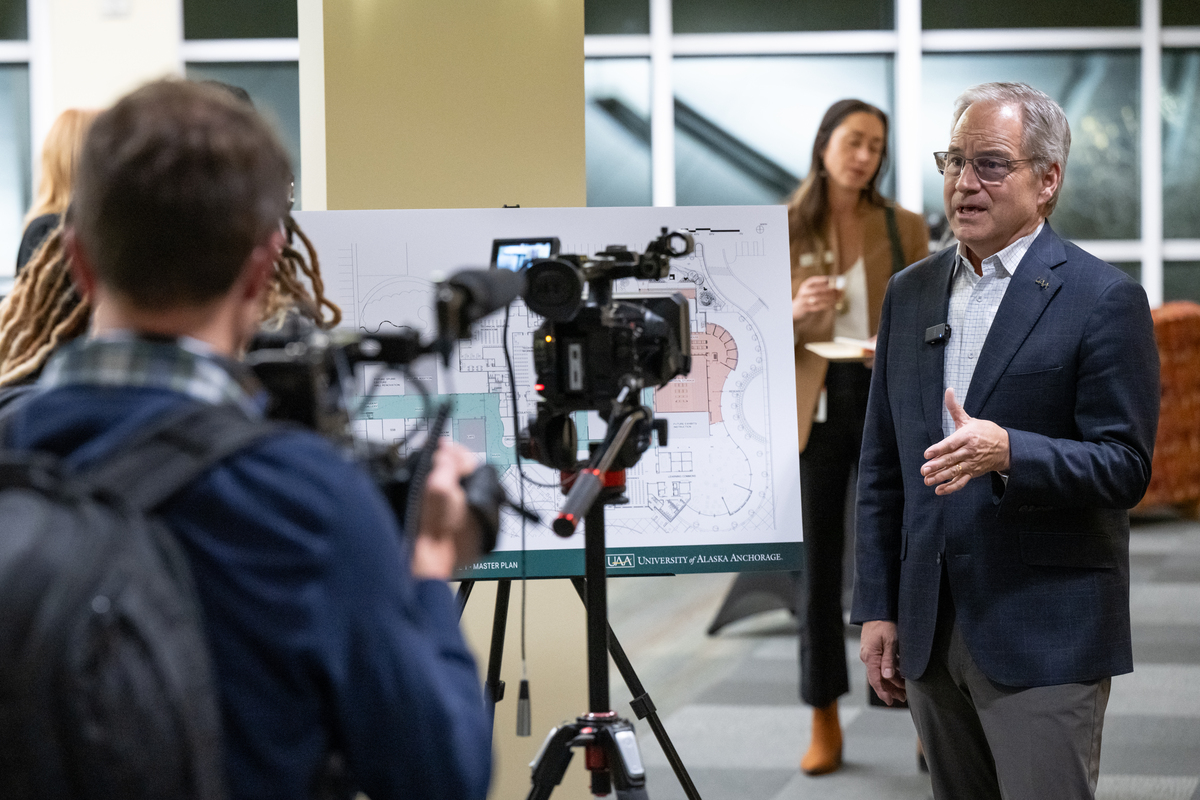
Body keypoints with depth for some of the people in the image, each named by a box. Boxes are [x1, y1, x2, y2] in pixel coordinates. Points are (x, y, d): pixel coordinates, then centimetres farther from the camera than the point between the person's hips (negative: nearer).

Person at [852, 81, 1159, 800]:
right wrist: (877, 607, 10)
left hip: (1046, 639, -5)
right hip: (930, 633, 5)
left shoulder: (1103, 298, -5)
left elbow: (1125, 469, -11)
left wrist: (1007, 452, -27)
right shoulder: (911, 293, 13)